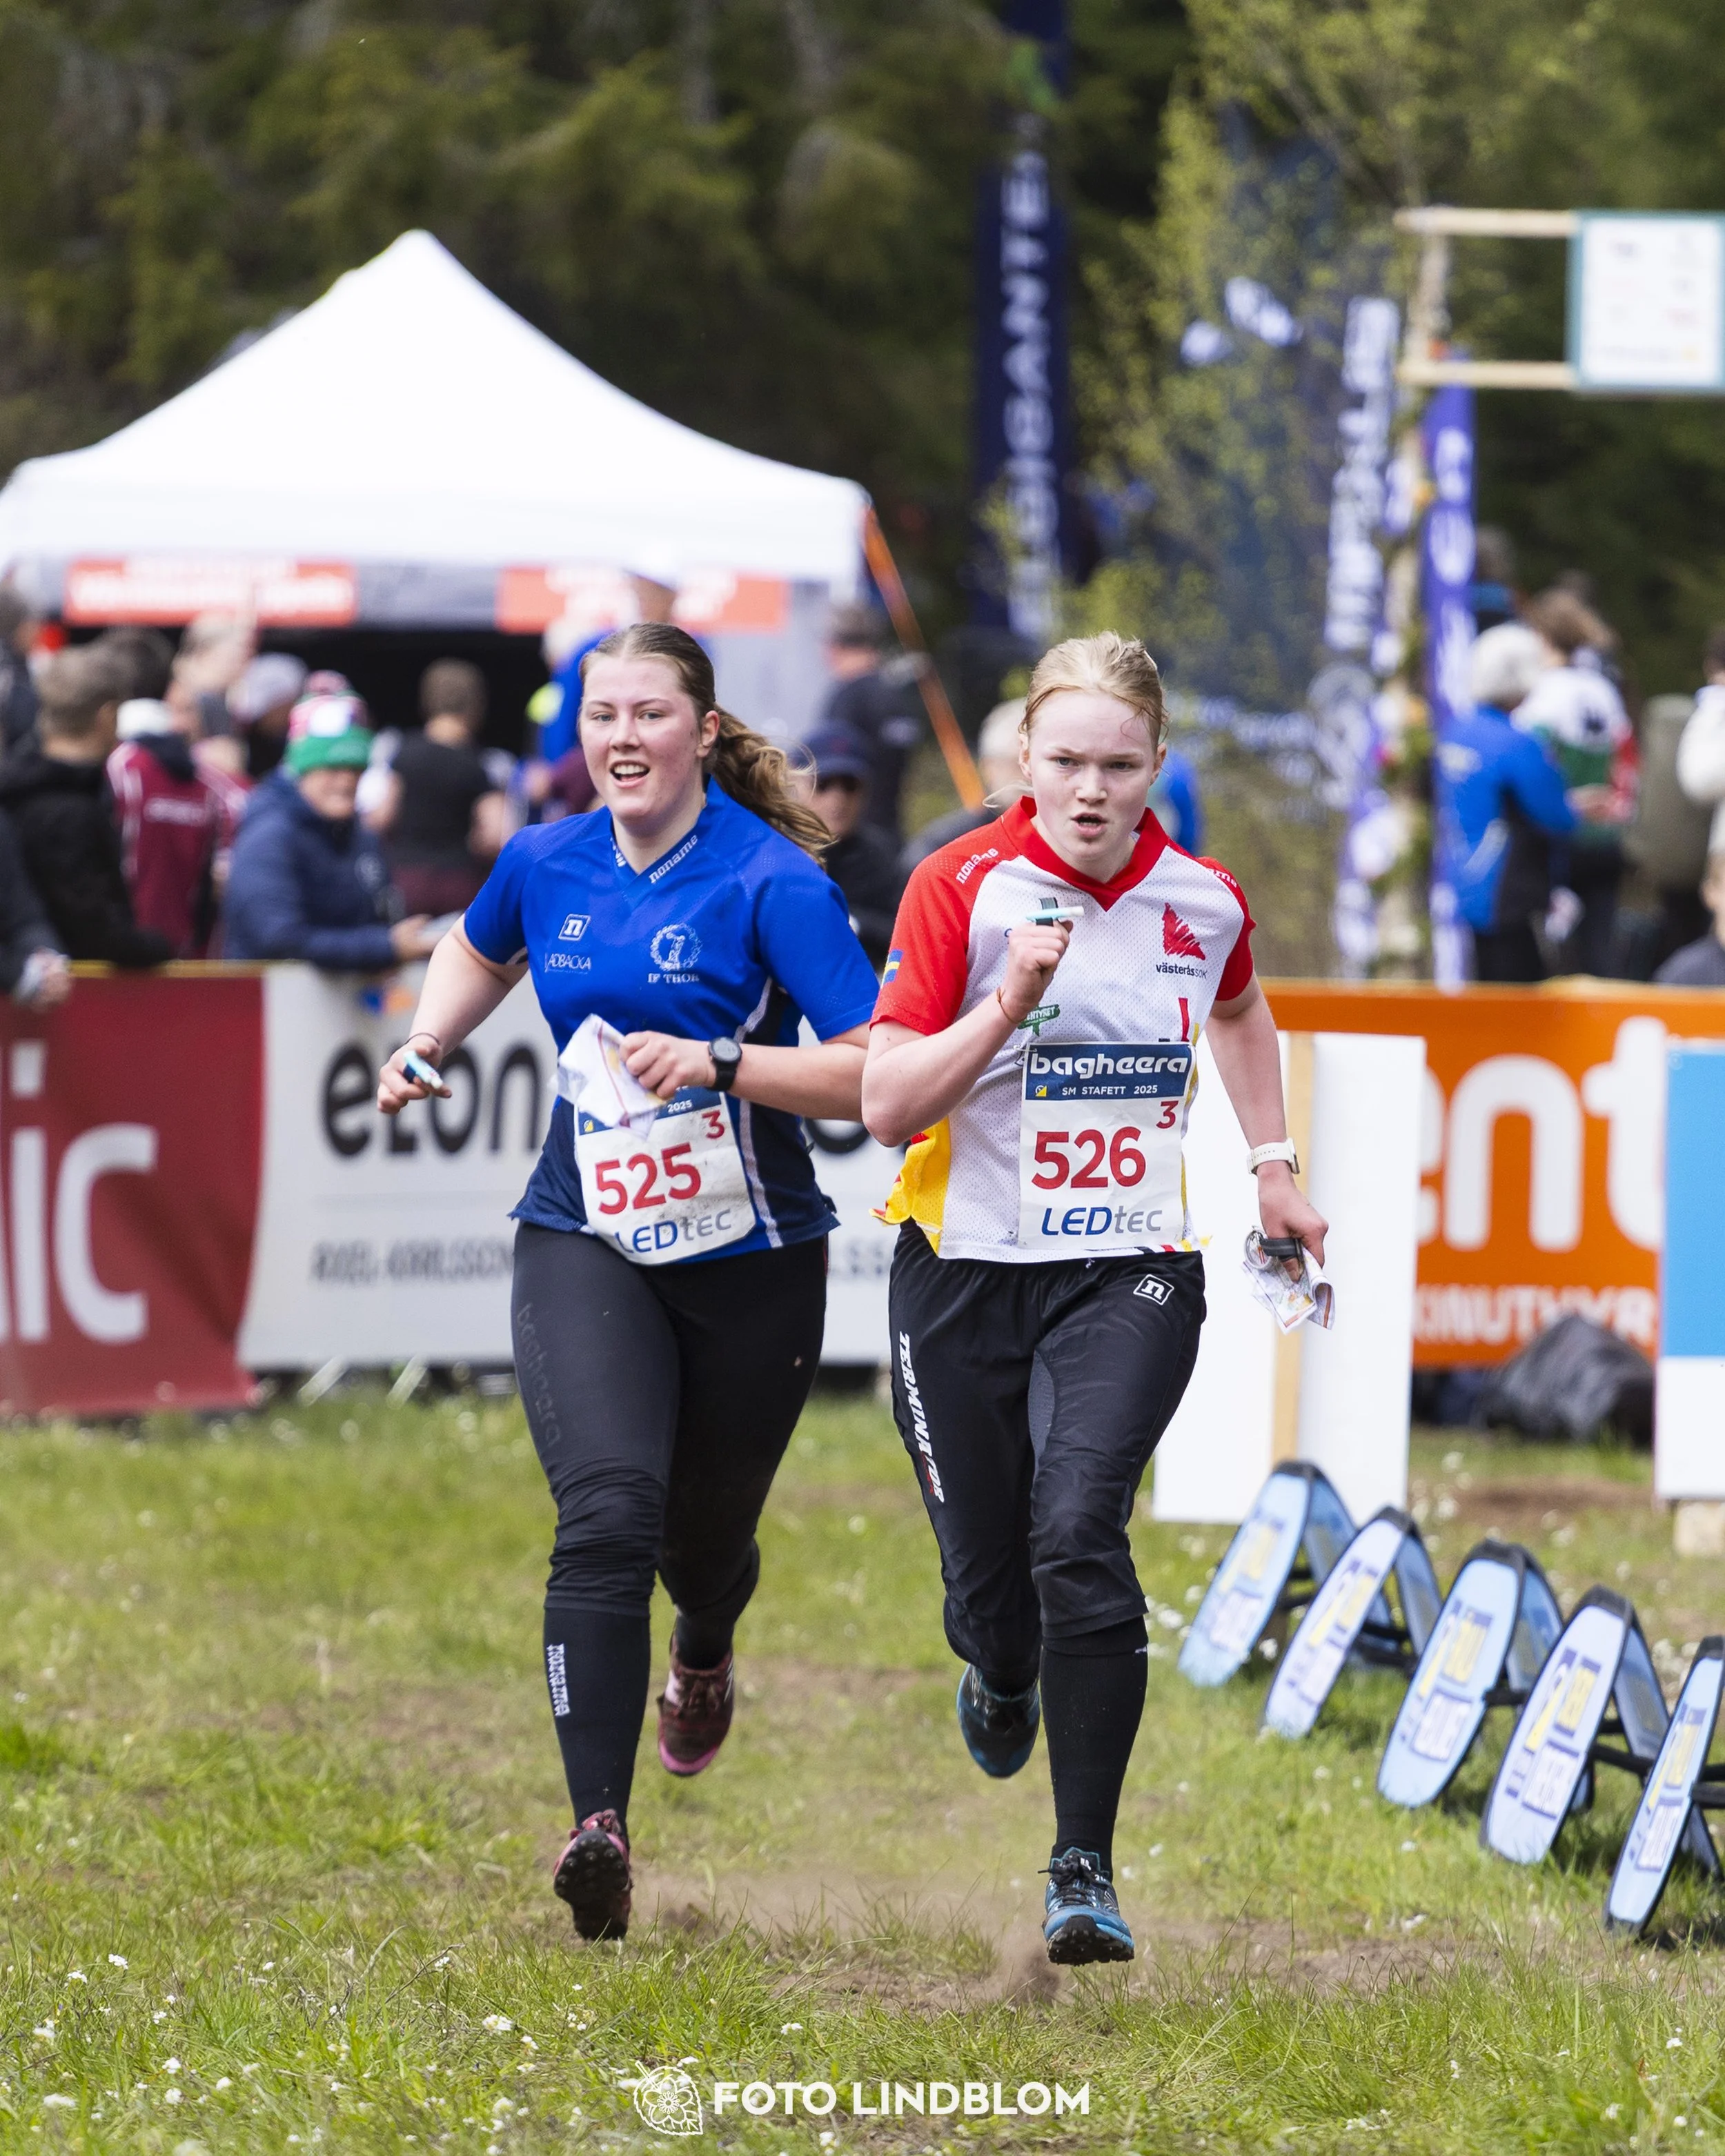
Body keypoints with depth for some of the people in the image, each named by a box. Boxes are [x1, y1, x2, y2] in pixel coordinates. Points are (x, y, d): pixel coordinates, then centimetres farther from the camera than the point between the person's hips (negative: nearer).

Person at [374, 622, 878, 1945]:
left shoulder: (772, 882, -14)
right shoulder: (547, 865, 2)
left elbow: (874, 1074, -20)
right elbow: (481, 952, 27)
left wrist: (718, 1062, -30)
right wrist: (423, 1049, 11)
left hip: (752, 1259, -2)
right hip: (586, 1249, 2)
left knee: (706, 1537, 16)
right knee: (607, 1512, -22)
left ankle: (705, 1657, 56)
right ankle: (600, 1828, -27)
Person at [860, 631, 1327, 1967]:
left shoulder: (1205, 902, 0)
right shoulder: (961, 887, -9)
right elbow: (888, 1104, -14)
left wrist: (1274, 1165, 21)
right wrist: (1009, 1001, -25)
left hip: (1129, 1276, 0)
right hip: (965, 1274, 0)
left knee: (1077, 1533, -21)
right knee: (985, 1576, 4)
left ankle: (1086, 1869, -14)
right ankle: (1004, 1676, 46)